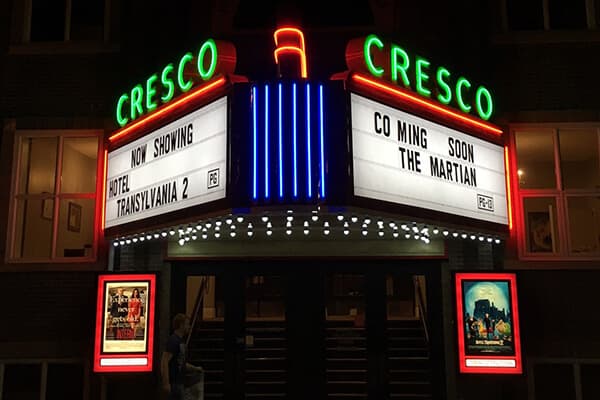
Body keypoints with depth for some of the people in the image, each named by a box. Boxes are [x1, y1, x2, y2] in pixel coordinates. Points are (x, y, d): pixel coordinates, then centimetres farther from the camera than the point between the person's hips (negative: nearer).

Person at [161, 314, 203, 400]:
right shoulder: (173, 341, -16)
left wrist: (195, 368, 16)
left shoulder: (181, 340, 13)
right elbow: (164, 362, -23)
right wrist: (166, 383, -26)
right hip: (174, 382, -9)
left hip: (179, 381, 9)